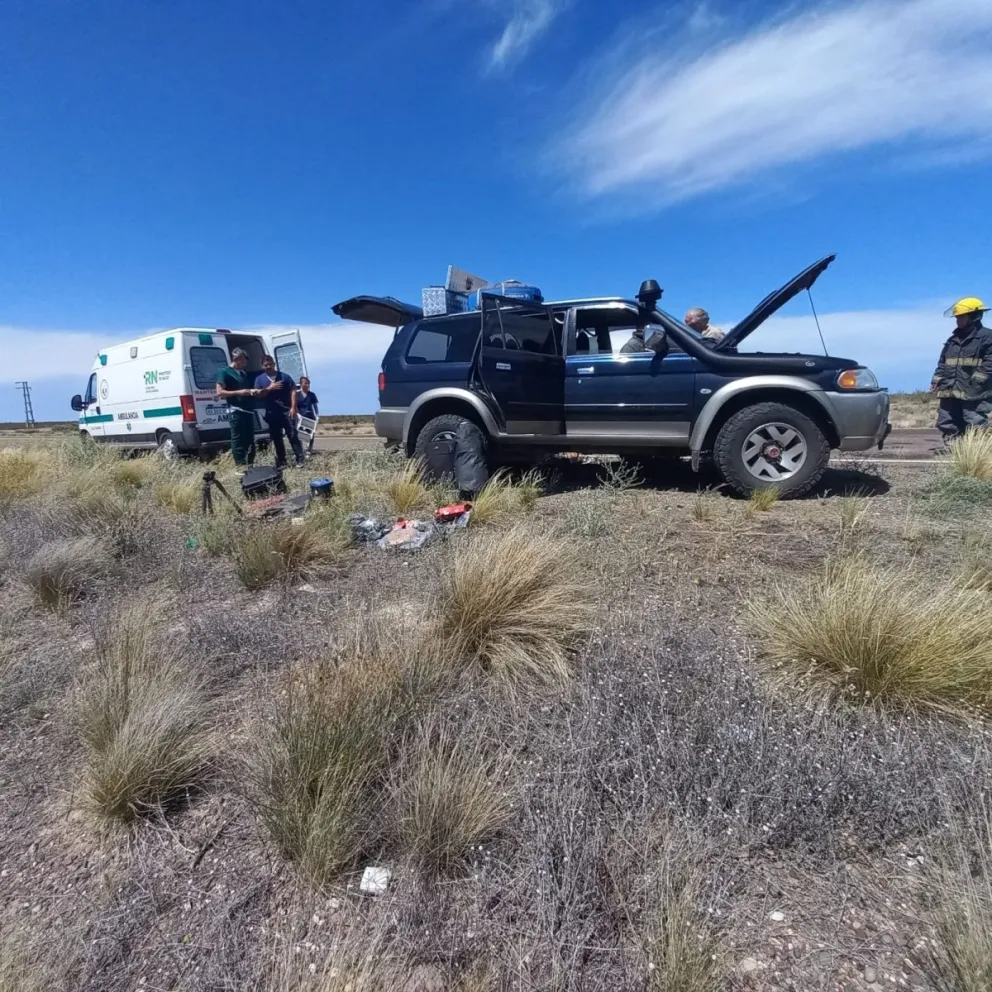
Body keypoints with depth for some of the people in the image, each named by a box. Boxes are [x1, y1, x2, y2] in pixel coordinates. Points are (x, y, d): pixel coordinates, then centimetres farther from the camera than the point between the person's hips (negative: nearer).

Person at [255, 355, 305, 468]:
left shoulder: (284, 376, 3)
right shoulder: (259, 379, 9)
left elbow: (293, 391, -1)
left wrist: (293, 407, -10)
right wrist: (269, 388, -12)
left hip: (287, 411, -3)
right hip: (272, 413, 3)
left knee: (293, 435, -4)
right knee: (276, 438, 7)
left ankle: (300, 459, 0)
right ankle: (281, 461, 15)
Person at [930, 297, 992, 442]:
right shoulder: (952, 340, 20)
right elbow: (942, 363, 22)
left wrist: (975, 382, -18)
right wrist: (936, 381, 9)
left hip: (974, 394, -7)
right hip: (950, 392, 7)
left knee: (975, 430, -9)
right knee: (947, 425, 8)